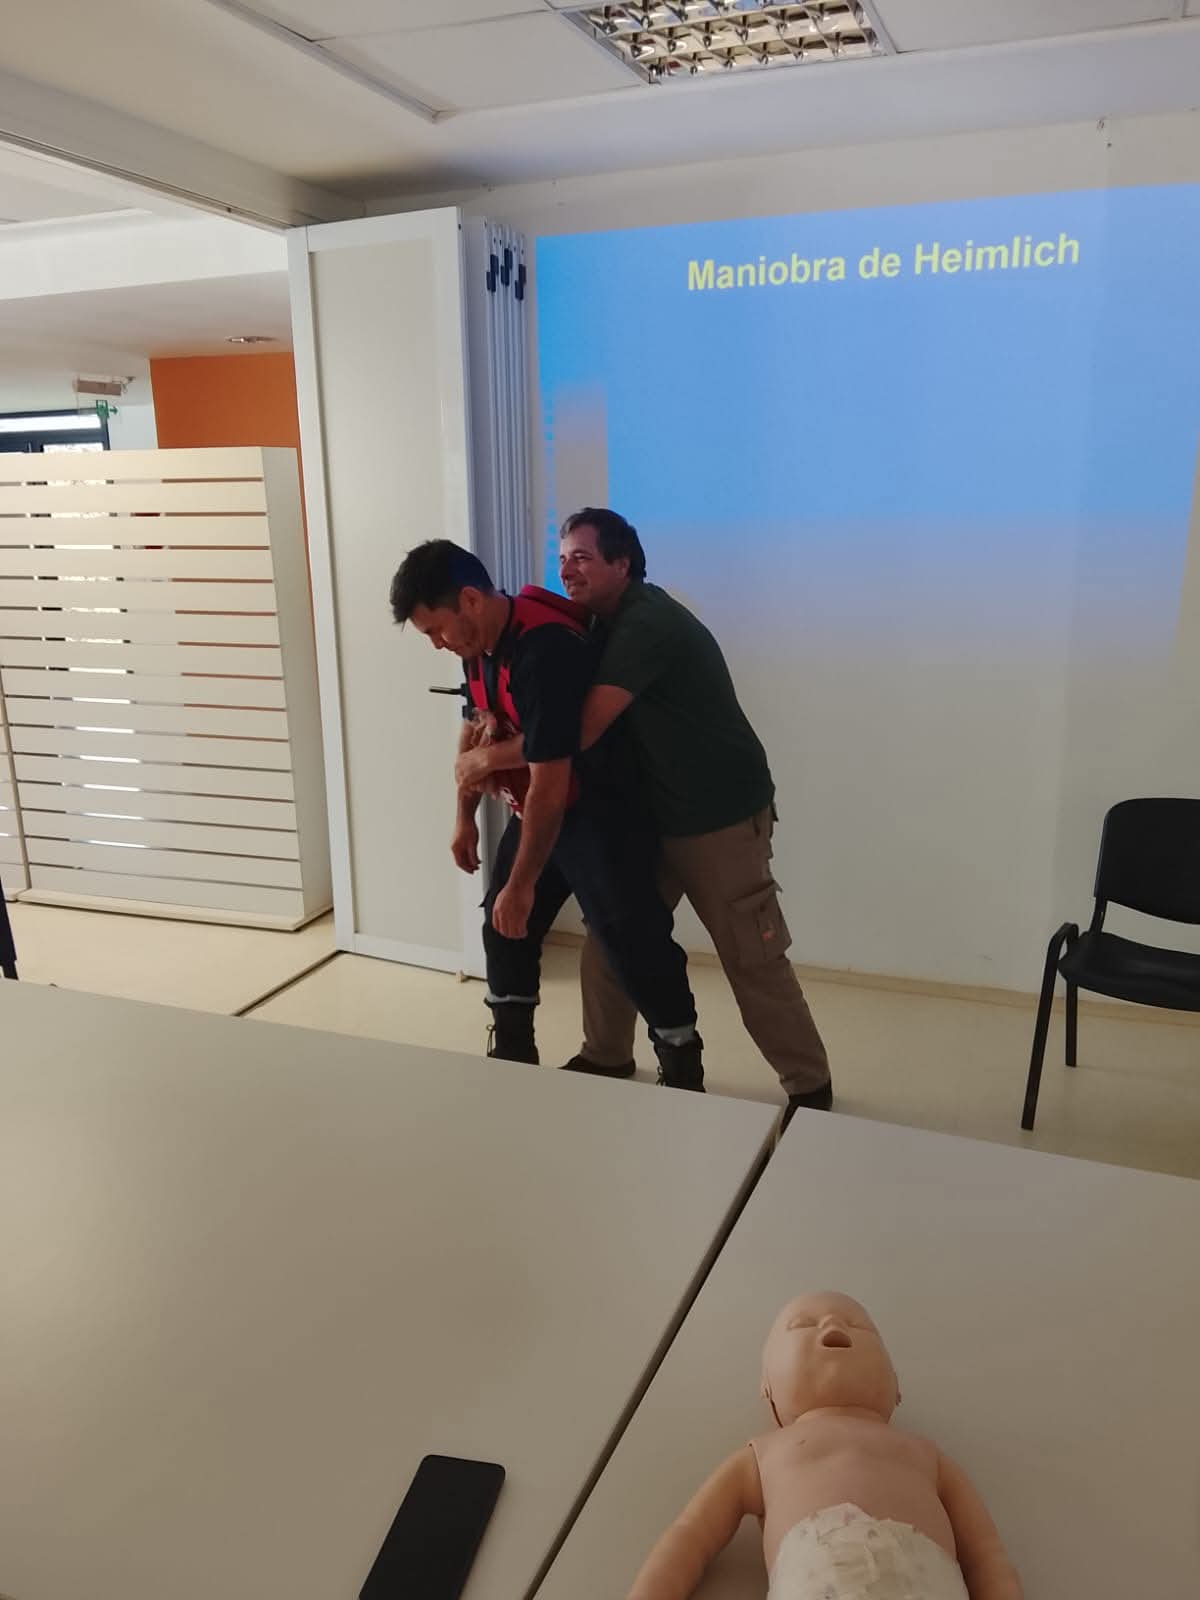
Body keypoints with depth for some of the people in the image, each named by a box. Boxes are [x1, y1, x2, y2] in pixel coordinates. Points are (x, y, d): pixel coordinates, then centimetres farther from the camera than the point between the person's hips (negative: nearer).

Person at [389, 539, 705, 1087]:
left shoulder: (544, 651, -31)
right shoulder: (479, 643, -2)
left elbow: (550, 784, -31)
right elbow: (474, 727, 17)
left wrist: (522, 884, -25)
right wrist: (465, 817, 20)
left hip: (601, 814, -9)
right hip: (533, 810, 9)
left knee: (633, 947, -8)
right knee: (503, 929, 15)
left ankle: (683, 1074, 10)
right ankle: (512, 1055, 32)